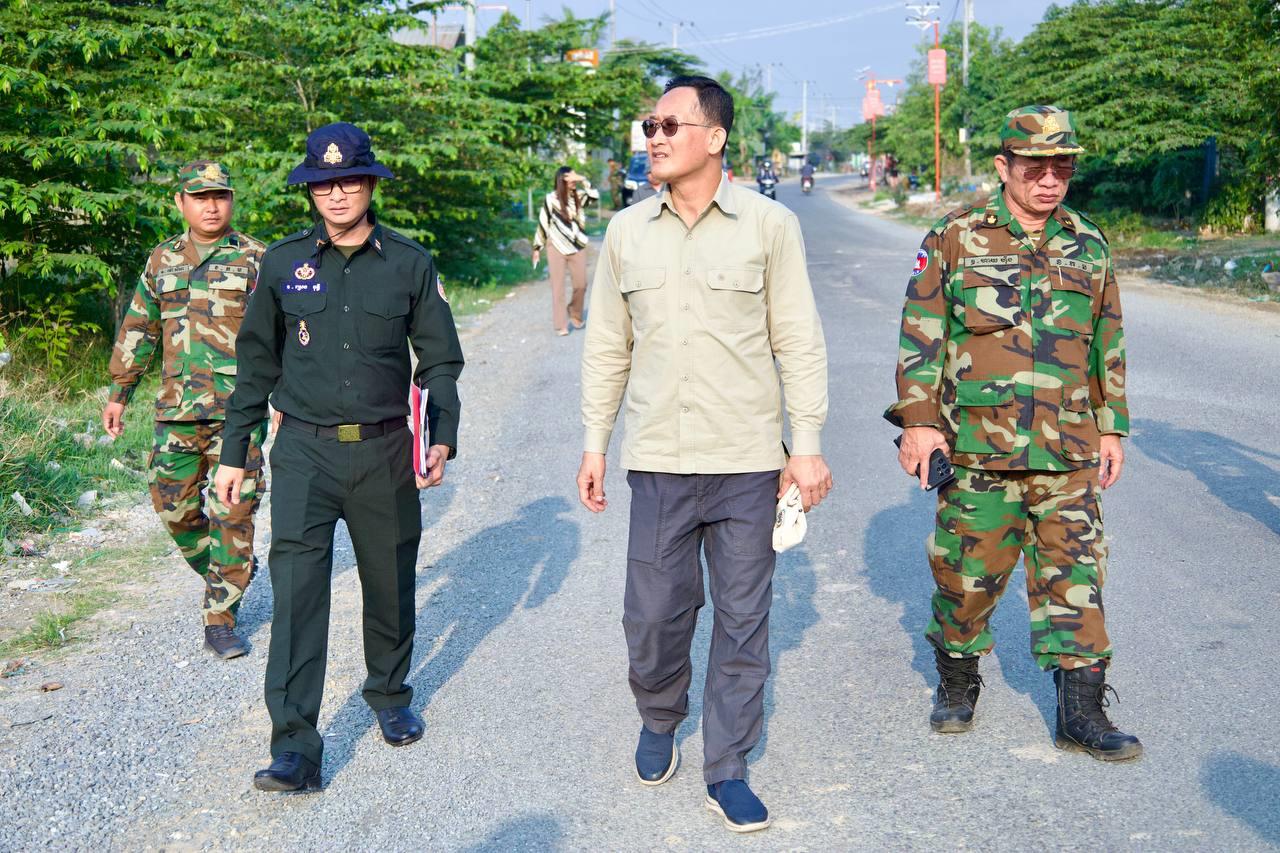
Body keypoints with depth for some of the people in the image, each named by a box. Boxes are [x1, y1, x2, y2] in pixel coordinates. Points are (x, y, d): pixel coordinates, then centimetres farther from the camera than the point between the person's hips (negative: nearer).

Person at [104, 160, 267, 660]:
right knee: (174, 505, 7)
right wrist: (119, 393, 17)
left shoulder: (255, 260, 1)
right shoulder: (163, 261, 12)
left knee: (233, 514, -4)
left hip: (238, 411, -4)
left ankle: (221, 618, 6)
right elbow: (137, 330, 19)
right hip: (176, 411, 4)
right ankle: (220, 576, 33)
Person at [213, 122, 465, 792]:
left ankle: (390, 696, 40)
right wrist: (234, 452, 10)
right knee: (297, 591, -11)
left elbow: (440, 359, 6)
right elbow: (257, 362, 10)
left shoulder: (409, 263, 2)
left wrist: (443, 438, -6)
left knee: (390, 584, 14)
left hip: (385, 453, 1)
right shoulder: (283, 263, 2)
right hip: (305, 453, -1)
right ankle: (295, 749, -9)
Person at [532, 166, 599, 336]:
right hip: (556, 248, -3)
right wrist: (537, 247, 0)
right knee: (558, 286, 1)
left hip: (577, 247, 3)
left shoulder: (579, 196, 0)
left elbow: (595, 196, -13)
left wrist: (583, 180, -17)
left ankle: (575, 316, 29)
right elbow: (543, 223, -3)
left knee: (581, 284, 5)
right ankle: (560, 325, 5)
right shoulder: (551, 199, -9)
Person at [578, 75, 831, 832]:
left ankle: (727, 770, 21)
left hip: (747, 462, -2)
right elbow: (608, 347, 12)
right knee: (653, 617, 9)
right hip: (657, 460, 2)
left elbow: (800, 342, -1)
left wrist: (807, 445, -4)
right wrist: (595, 443, 10)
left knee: (743, 622, 6)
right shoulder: (627, 232, 6)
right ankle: (660, 723, 37)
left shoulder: (769, 224, -3)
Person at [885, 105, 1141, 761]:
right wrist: (917, 418, -6)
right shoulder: (956, 238, -1)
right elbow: (920, 333, 0)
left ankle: (1081, 711, 11)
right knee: (967, 572, 8)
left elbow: (1108, 346, 18)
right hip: (977, 447, -2)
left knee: (1075, 576, 2)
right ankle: (956, 683, 29)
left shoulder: (1089, 247, 10)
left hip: (1069, 456, 3)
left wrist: (1111, 427, 16)